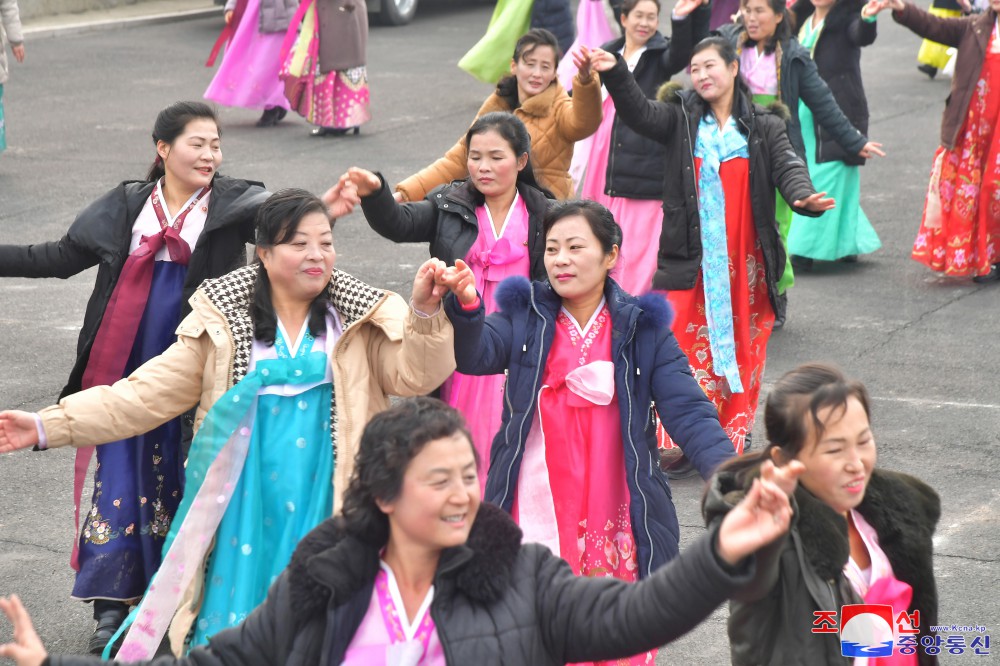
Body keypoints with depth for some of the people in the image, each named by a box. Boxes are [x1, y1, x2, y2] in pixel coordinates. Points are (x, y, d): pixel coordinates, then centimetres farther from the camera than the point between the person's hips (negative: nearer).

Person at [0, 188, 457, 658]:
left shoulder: (360, 319, 4)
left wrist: (425, 314, -25)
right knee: (234, 626, 2)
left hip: (325, 499, 0)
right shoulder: (224, 319, 2)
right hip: (247, 494, 0)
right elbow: (150, 392, 1)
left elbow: (414, 376, -6)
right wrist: (51, 426, -6)